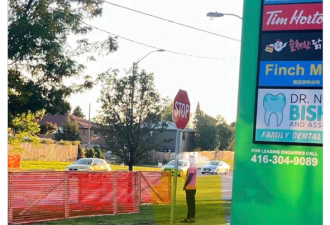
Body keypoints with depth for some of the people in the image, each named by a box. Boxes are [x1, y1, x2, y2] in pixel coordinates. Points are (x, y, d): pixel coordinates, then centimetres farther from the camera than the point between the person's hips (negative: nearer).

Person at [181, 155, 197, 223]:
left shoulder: (192, 167, -15)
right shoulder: (193, 167, 18)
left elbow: (189, 178, -20)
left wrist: (185, 186, -13)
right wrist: (186, 186, 18)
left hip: (190, 188, -10)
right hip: (192, 187, 10)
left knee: (190, 203, -8)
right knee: (191, 203, 11)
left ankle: (190, 217, -7)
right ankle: (191, 217, 14)